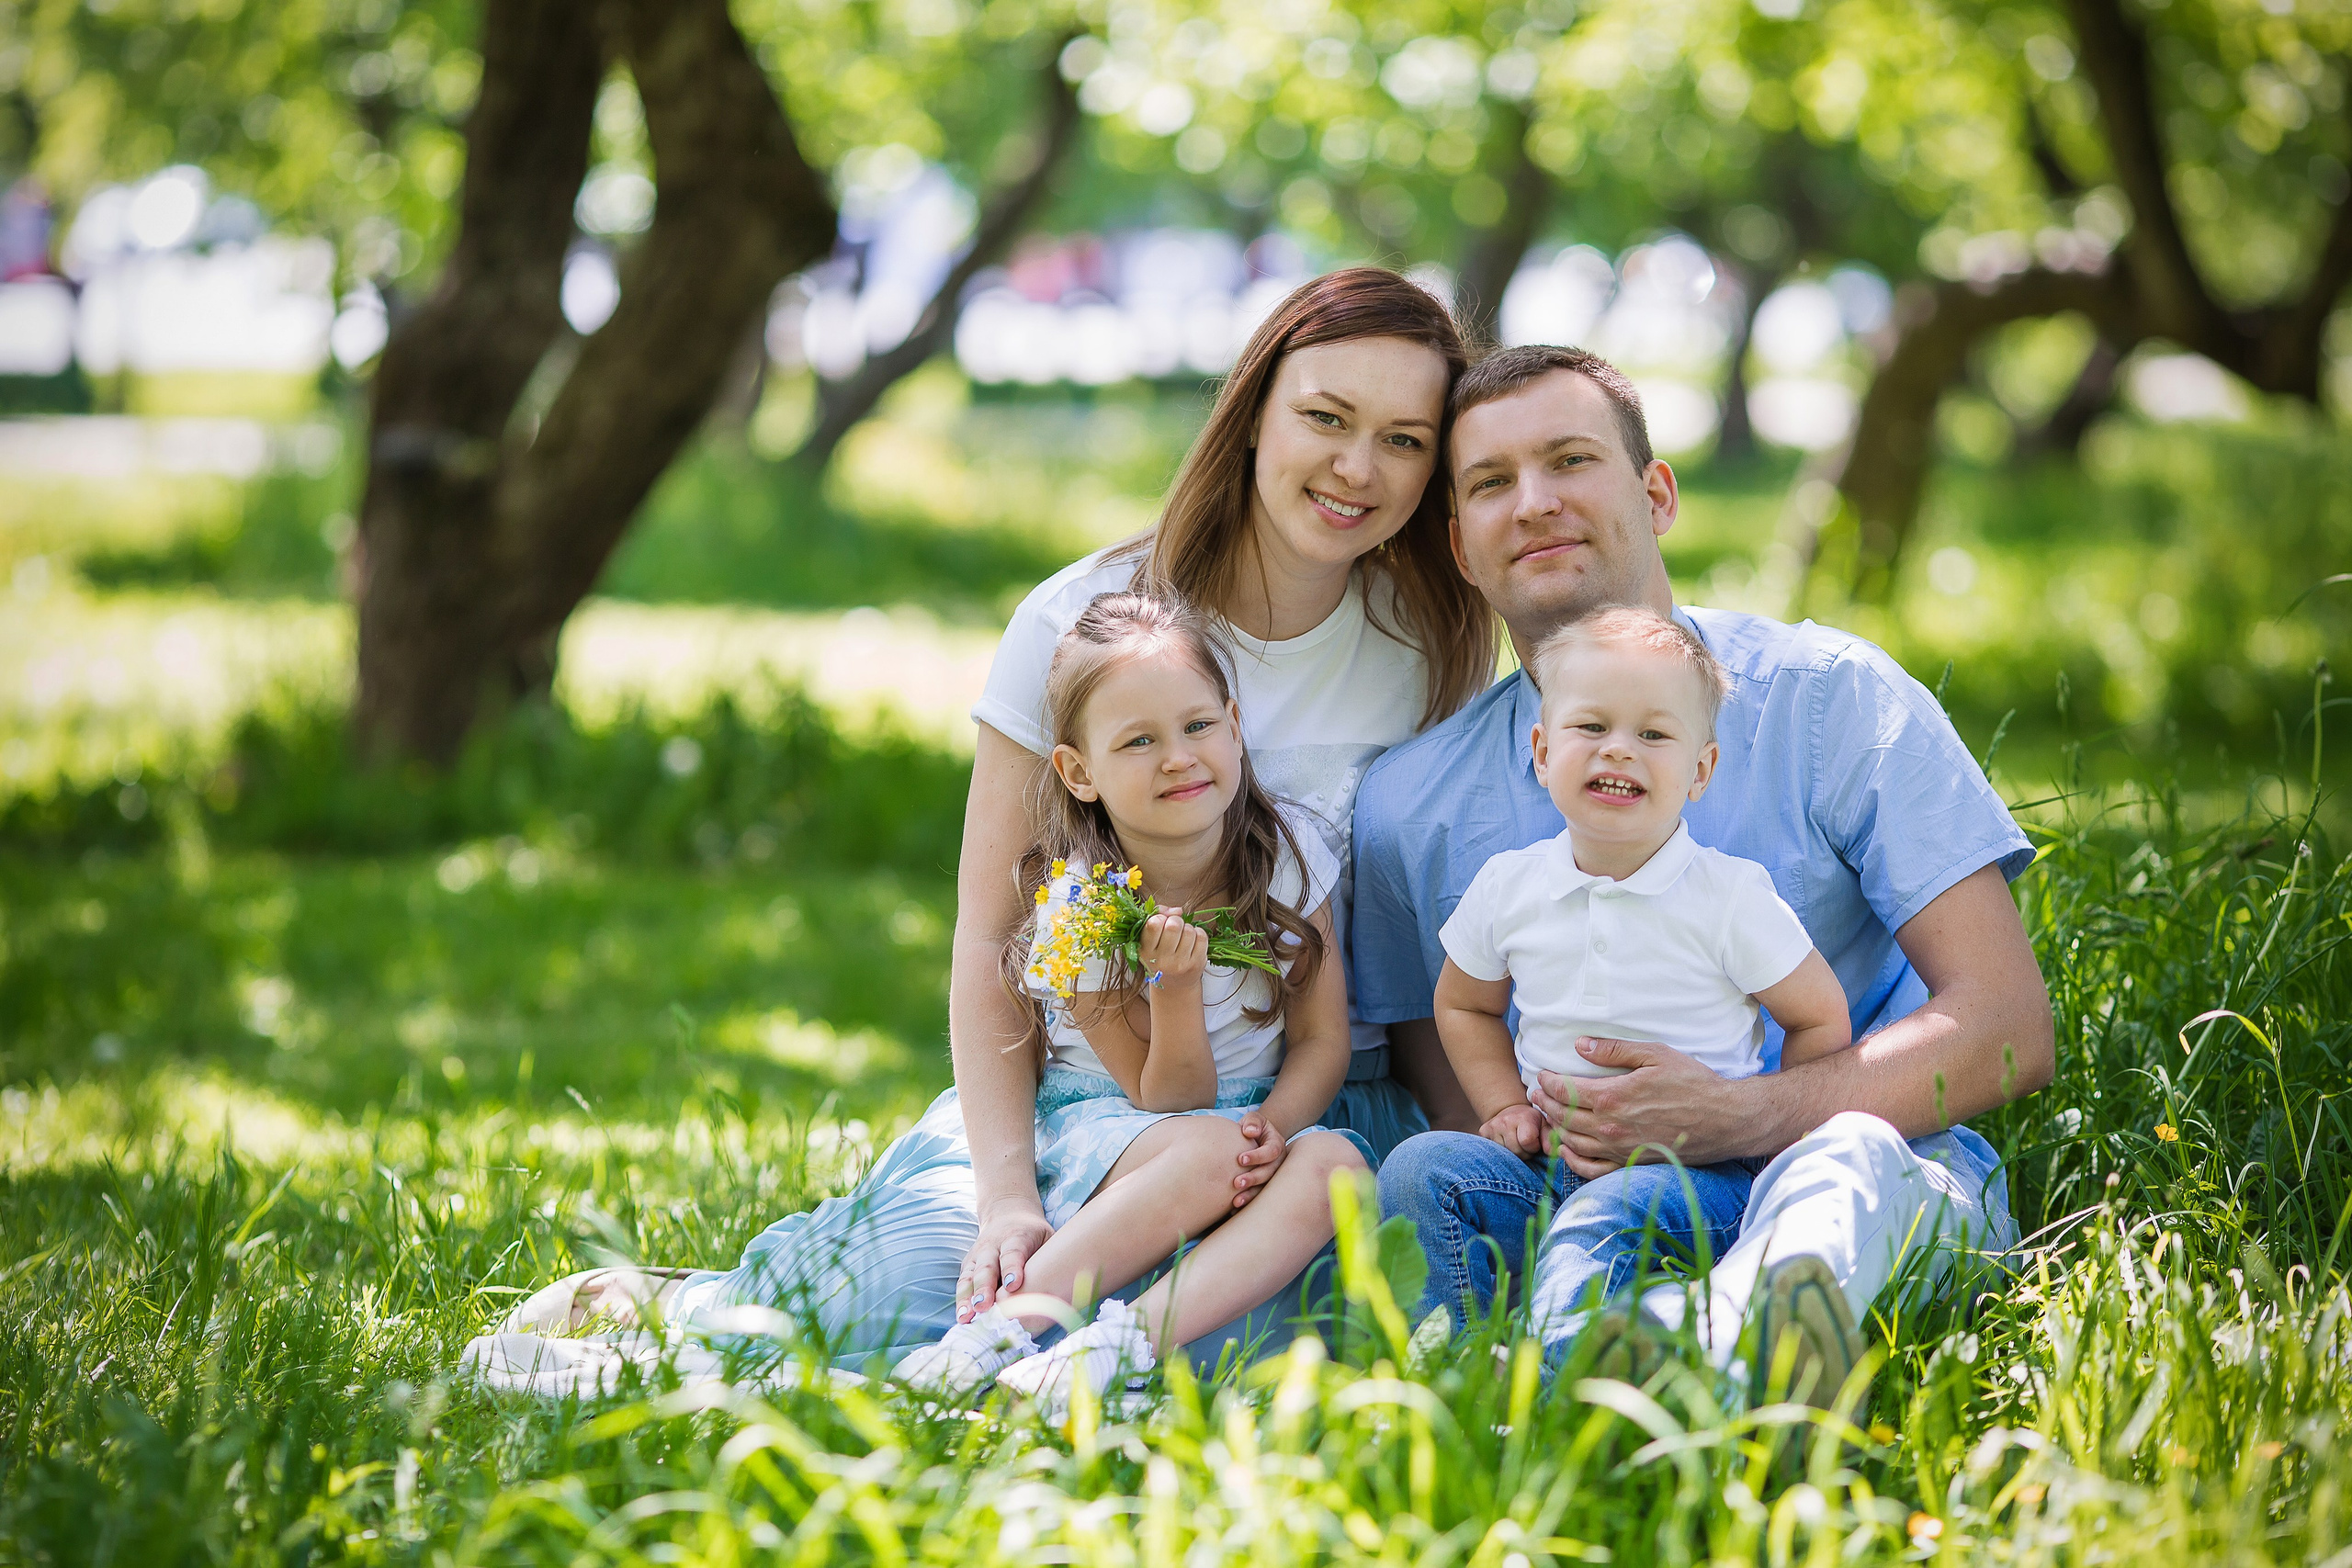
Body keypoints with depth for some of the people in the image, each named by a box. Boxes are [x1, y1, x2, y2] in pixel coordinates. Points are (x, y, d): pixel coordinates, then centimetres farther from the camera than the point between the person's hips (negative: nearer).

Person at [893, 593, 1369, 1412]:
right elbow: (1170, 1098, -14)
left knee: (1332, 1163, -30)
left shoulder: (1288, 856, -7)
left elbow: (1322, 1040, -3)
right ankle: (996, 1328, -34)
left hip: (1255, 1123, 3)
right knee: (1210, 1153, -36)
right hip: (1100, 1133, -3)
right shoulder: (1078, 913, -15)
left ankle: (1124, 1341, -41)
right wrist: (1177, 984, -33)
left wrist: (1275, 1121, -24)